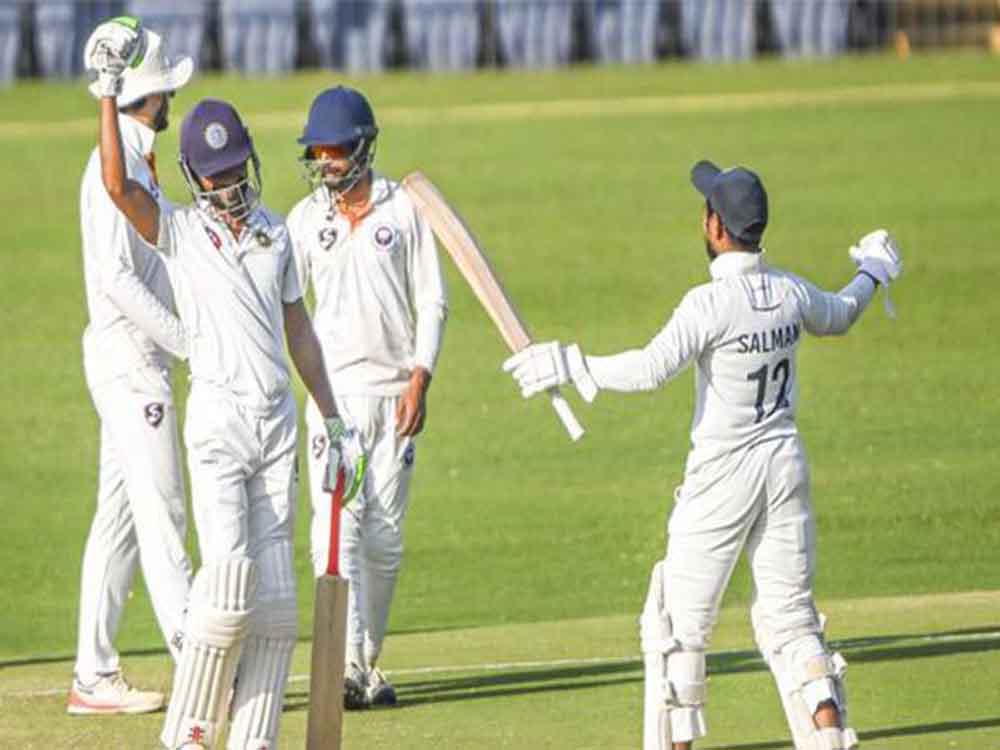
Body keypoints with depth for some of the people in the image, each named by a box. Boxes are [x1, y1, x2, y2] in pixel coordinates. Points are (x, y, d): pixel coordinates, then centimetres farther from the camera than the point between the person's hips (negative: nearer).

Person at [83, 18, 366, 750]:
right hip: (218, 421, -5)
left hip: (279, 422, 5)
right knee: (229, 580, -18)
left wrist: (333, 422, 18)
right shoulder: (179, 232, 0)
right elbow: (117, 184, -19)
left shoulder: (275, 233, 13)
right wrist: (108, 91, -21)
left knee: (275, 596, 2)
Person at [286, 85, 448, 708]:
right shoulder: (305, 219, 6)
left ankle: (369, 662, 15)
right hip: (333, 392, 0)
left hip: (394, 393, 0)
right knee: (337, 529, -13)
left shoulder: (403, 208, 3)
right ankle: (346, 666, -20)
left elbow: (432, 300, 3)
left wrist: (420, 379, -7)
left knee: (384, 538, 3)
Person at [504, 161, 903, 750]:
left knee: (679, 623, 4)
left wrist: (570, 366, -22)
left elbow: (649, 370, -28)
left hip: (724, 475, -6)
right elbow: (838, 317, 25)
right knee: (790, 618, 11)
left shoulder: (711, 303, -19)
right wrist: (873, 272, 44)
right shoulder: (793, 293, 2)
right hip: (787, 466, 6)